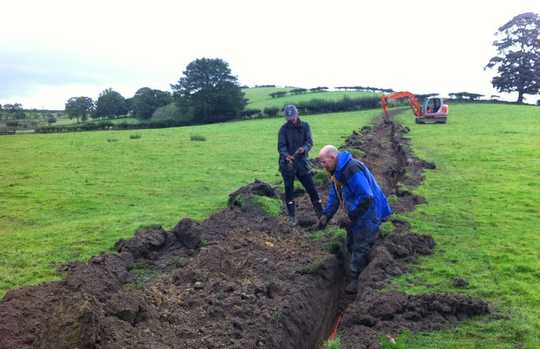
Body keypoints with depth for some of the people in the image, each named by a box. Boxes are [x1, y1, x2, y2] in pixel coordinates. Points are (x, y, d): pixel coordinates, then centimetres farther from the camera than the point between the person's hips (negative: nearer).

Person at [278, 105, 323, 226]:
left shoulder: (305, 126, 1)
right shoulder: (284, 129, -4)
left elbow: (309, 141, -6)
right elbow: (281, 146, -12)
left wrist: (304, 148, -29)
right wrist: (286, 155, -32)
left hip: (302, 162, 1)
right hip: (287, 164, -1)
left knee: (312, 189, 4)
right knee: (289, 190, 6)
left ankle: (321, 214, 16)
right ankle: (292, 216, 19)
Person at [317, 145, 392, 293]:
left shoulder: (352, 169, -30)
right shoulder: (336, 171, 4)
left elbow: (366, 197, -32)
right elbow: (334, 196, 10)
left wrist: (351, 217, -25)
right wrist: (325, 215, -3)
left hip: (367, 214, -10)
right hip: (354, 214, 10)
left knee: (360, 248, 0)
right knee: (351, 245, 19)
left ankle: (357, 280, 15)